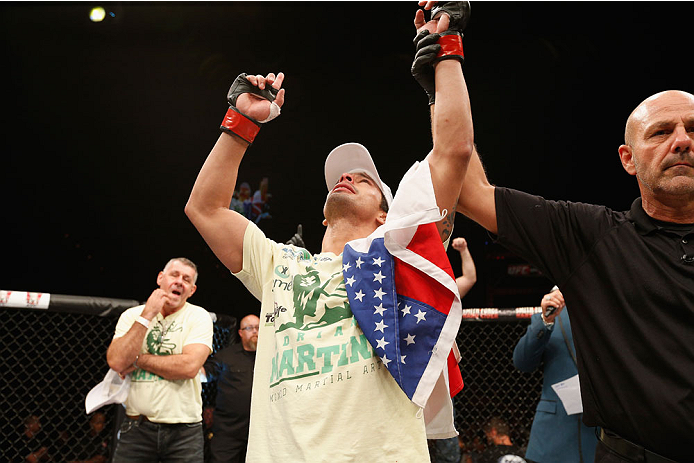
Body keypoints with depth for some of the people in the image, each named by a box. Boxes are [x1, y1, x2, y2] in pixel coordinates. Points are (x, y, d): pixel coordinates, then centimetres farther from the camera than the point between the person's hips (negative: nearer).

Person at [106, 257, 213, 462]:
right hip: (136, 428, 2)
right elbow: (117, 362, -12)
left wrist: (137, 359, -10)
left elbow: (190, 366, -17)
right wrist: (147, 315, -13)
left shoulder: (198, 316, -2)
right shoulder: (132, 315, 4)